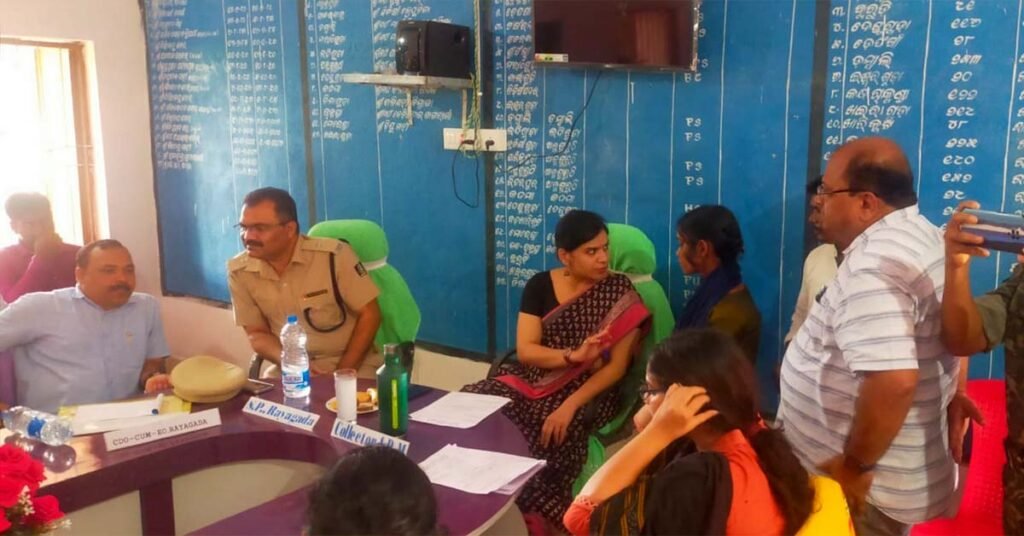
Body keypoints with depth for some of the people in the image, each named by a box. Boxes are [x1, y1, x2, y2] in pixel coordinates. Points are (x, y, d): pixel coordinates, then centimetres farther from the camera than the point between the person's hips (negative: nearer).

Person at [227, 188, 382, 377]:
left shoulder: (334, 255, -17)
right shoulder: (238, 271, -5)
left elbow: (369, 315, -10)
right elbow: (257, 333, 4)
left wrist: (343, 373, -14)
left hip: (351, 364, -3)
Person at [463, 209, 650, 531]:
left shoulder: (619, 292, -5)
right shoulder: (540, 286, 4)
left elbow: (617, 366, -9)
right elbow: (525, 350, -4)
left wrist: (569, 406, -21)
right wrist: (573, 355, -22)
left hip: (588, 392, -4)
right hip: (534, 381, 4)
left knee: (546, 435, -32)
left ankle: (539, 514, -5)